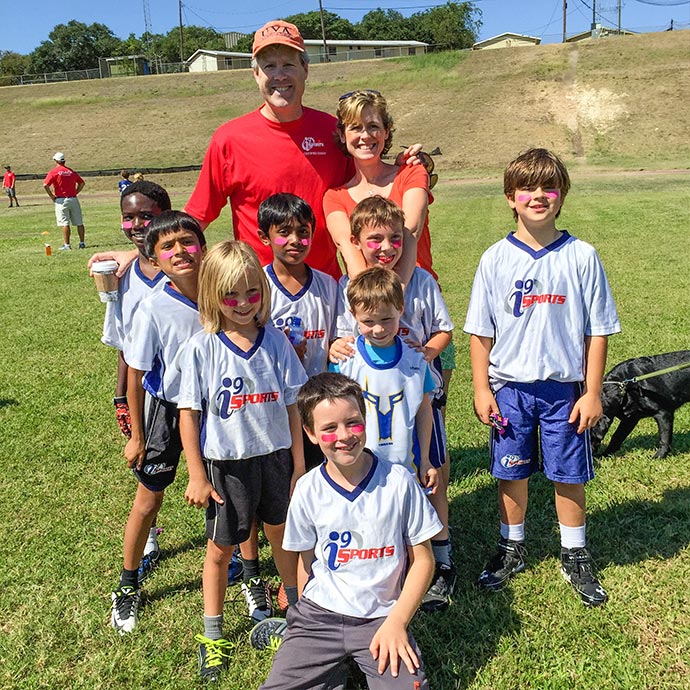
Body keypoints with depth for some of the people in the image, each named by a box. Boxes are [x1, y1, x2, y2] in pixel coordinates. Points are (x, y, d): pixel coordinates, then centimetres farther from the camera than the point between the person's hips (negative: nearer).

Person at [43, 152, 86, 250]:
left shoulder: (54, 172, -3)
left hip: (61, 200, -4)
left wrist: (52, 197, -3)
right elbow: (82, 183, 17)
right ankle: (82, 243, 10)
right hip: (73, 199, 4)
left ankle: (67, 245, -3)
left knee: (65, 223, -3)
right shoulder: (71, 171, 11)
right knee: (79, 223, 8)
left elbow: (45, 185, -12)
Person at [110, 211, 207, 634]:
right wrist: (136, 435, -4)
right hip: (165, 409, -2)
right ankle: (129, 585, 32)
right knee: (150, 497, 11)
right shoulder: (154, 309, -20)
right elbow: (136, 373, -10)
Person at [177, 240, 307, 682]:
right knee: (221, 547, 13)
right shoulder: (201, 348, -12)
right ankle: (212, 635, 33)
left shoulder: (275, 341, -6)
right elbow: (189, 413, -8)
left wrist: (299, 465, 2)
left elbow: (292, 406, 0)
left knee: (283, 535, 18)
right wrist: (197, 476, -8)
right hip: (226, 463, -2)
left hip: (275, 456, 2)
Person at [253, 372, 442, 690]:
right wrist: (307, 617, 5)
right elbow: (307, 562, 8)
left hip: (382, 616, -1)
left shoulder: (398, 481, -11)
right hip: (320, 613, 1)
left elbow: (422, 559, -4)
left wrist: (396, 622, -11)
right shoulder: (308, 490, -5)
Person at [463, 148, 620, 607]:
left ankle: (575, 556, 30)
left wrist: (592, 392, -3)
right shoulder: (496, 259, -2)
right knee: (511, 472, 13)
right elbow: (481, 332, 1)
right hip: (509, 387, 1)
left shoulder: (581, 257, -4)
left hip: (565, 387, -1)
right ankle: (512, 548, 33)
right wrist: (481, 389, -2)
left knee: (570, 475, 10)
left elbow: (597, 331, -2)